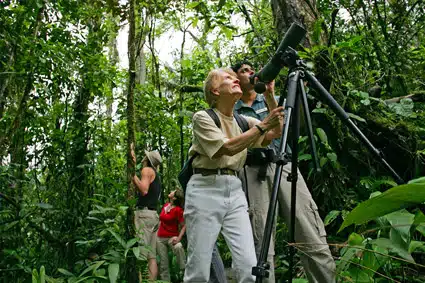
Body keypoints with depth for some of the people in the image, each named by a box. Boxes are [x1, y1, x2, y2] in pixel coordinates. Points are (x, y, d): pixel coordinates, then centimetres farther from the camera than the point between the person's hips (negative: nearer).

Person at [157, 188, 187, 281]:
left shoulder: (178, 210, -15)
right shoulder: (165, 205, 3)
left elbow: (183, 226, -14)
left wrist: (179, 238, -25)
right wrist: (156, 233, 19)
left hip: (171, 237, -6)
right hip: (160, 238, 6)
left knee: (178, 247, -38)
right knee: (163, 263, 9)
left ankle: (185, 271, -27)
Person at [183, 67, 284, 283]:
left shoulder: (243, 120, 17)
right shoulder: (202, 117, -2)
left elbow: (275, 133, 5)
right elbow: (228, 148, -15)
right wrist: (262, 126, -17)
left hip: (235, 190, 5)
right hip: (205, 189, -5)